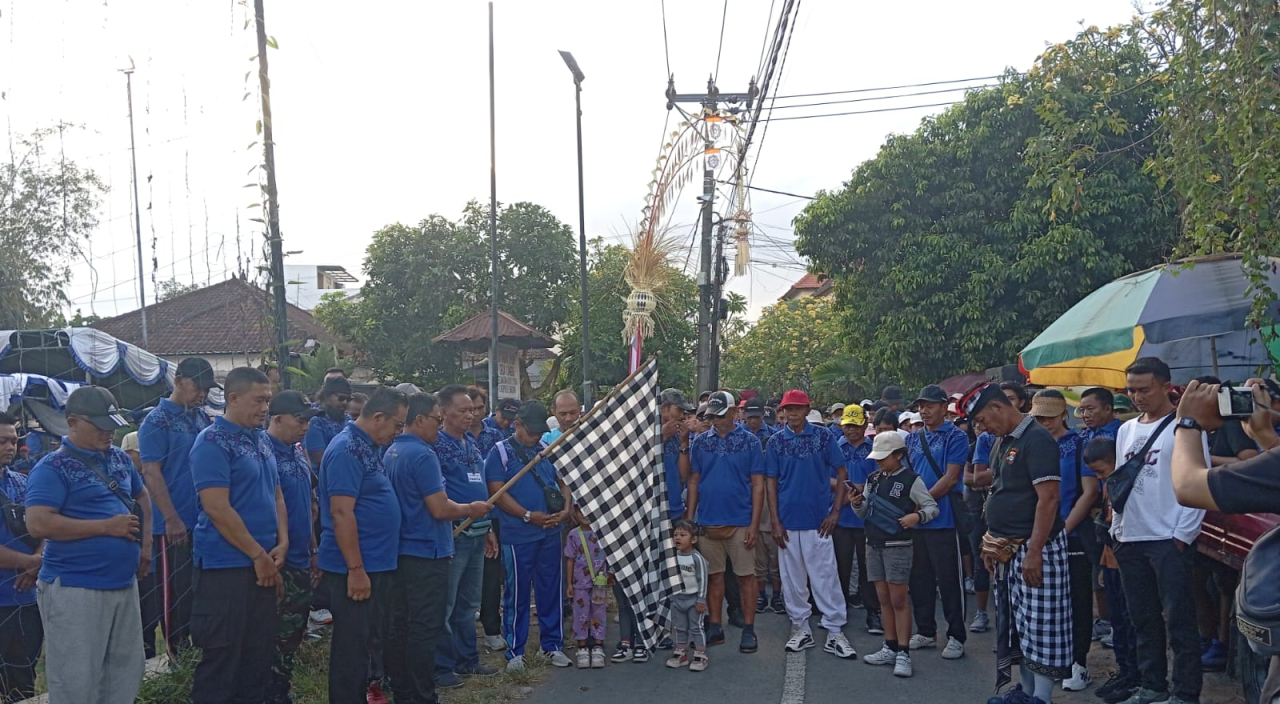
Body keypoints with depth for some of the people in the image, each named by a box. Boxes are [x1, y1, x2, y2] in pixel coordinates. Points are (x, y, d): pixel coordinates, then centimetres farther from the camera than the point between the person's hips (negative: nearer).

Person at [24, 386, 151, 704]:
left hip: (125, 585, 8)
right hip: (74, 591, -7)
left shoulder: (120, 459, 12)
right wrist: (107, 526, -19)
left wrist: (145, 544, 13)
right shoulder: (53, 468, -11)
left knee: (126, 675, 16)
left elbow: (142, 498, 28)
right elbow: (38, 524, -22)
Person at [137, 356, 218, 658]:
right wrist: (172, 519, -19)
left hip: (205, 522, 7)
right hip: (176, 525, -7)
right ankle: (179, 655, 9)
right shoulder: (157, 422, -8)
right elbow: (151, 473, -14)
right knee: (174, 592, 1)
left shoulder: (203, 418, 12)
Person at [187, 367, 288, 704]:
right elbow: (217, 509, -19)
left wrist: (282, 544, 2)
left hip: (263, 565, 8)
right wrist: (259, 554, -15)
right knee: (222, 657, -2)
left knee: (259, 652, 13)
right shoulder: (212, 442, -13)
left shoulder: (262, 440, 12)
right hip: (226, 566, -8)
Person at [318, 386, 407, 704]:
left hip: (376, 565, 10)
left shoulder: (366, 447, 12)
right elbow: (341, 513, -24)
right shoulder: (347, 450, -18)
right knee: (351, 646, 0)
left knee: (366, 641, 17)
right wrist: (356, 569, -23)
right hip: (356, 569, -10)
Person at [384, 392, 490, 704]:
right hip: (426, 552, -9)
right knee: (425, 628, -3)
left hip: (400, 550, 9)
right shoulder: (423, 455, -19)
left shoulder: (391, 453, 10)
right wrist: (471, 509, -4)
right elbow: (440, 509, -21)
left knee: (400, 624, 12)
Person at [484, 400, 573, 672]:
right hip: (517, 536, -4)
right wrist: (529, 515, -17)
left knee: (551, 591, 10)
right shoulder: (500, 452, -3)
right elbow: (497, 492, -10)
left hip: (550, 534, 4)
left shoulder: (549, 450, 12)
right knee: (517, 594, 3)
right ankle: (515, 651, 13)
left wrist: (565, 510, -4)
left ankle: (553, 646, 21)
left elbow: (563, 482, 15)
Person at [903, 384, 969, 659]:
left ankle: (956, 636, 8)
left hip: (943, 519, -6)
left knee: (949, 579, -1)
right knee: (919, 578, 12)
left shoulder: (955, 437, -5)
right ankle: (925, 632, 24)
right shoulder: (912, 438, 13)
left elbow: (950, 478, -13)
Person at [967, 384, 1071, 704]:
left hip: (1034, 546, -9)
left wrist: (1034, 553, -23)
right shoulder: (1002, 441, 13)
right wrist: (991, 542, 16)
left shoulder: (1037, 439, -15)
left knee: (1040, 624, -3)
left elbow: (1048, 499, -20)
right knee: (1017, 624, 15)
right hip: (1007, 549, 9)